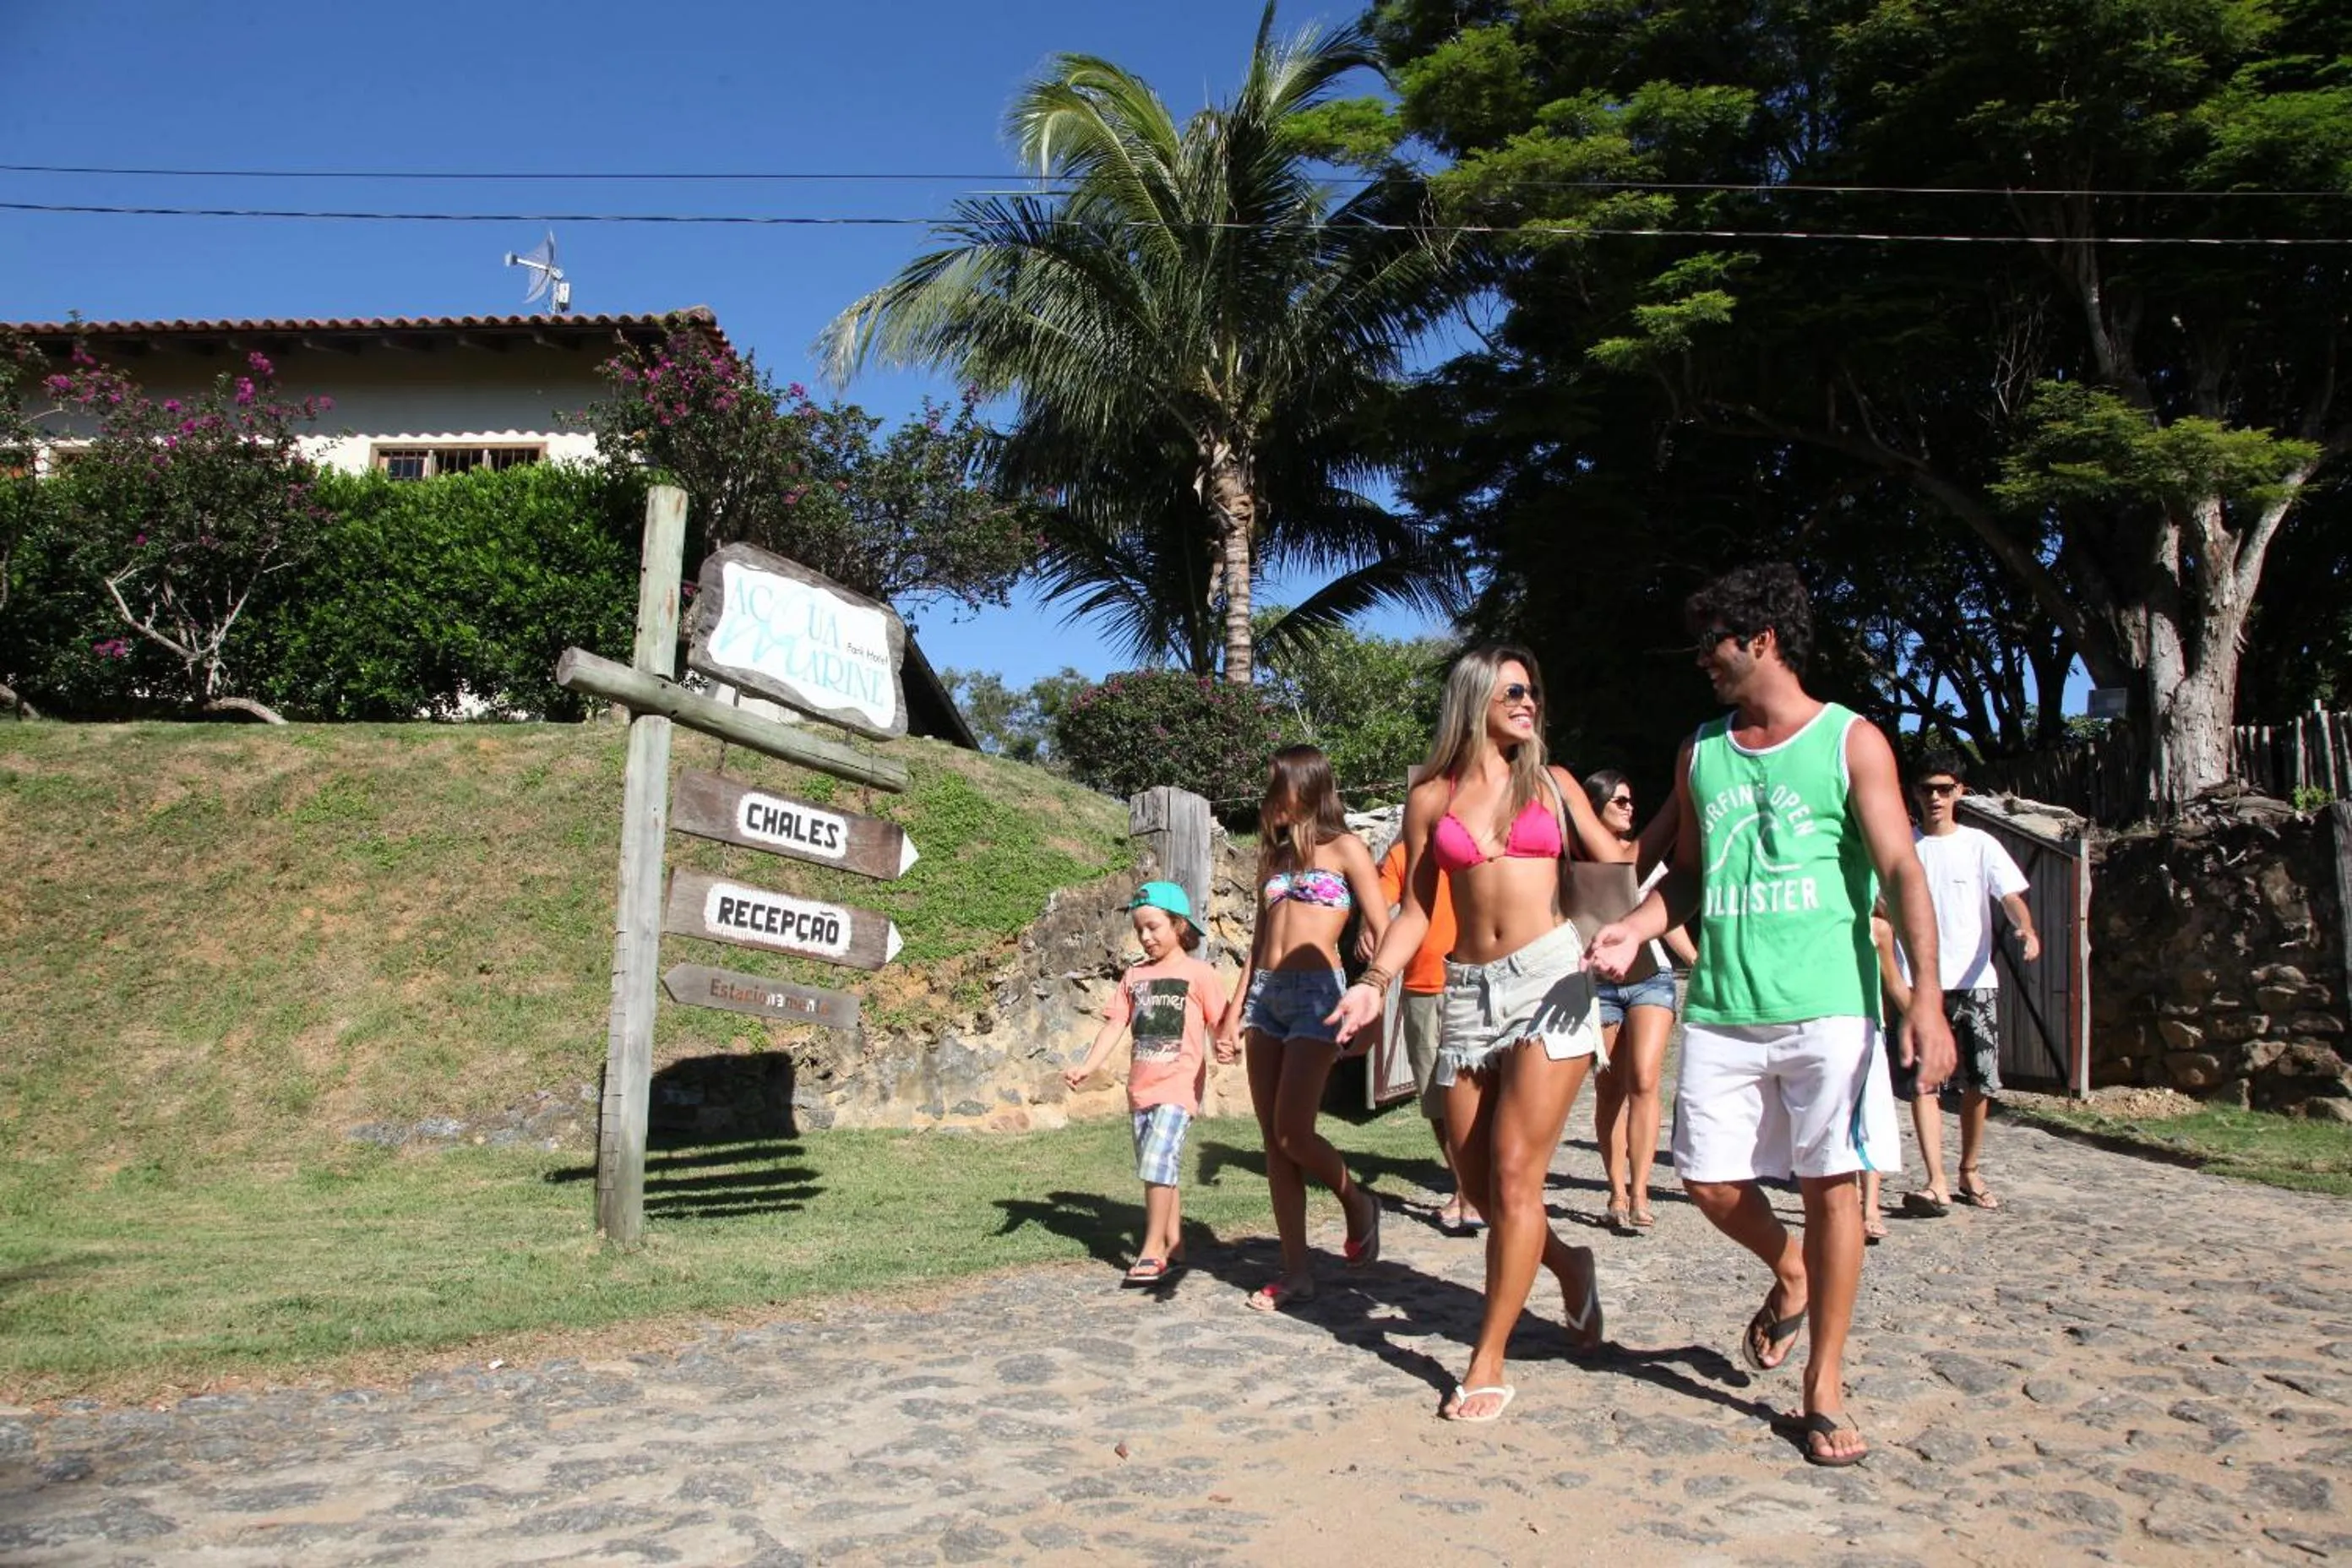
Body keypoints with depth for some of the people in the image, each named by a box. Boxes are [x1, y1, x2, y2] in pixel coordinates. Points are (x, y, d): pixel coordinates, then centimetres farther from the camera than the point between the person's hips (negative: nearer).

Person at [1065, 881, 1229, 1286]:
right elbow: (1115, 1024, 8)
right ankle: (1174, 1250, 21)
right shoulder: (1134, 976, 11)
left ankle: (1153, 1251, -6)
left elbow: (1221, 1024, -4)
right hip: (1141, 1087, 6)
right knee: (1159, 1171, 11)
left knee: (1158, 1162, -16)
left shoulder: (1197, 974, -3)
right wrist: (1088, 1067, -3)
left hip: (1179, 1087, -6)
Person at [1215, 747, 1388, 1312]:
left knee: (1294, 1133, -13)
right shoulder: (1273, 854, 18)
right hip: (1265, 993, 6)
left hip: (1316, 993, -6)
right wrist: (1235, 1013, 16)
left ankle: (1357, 1202, 17)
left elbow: (1383, 935, -5)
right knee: (1273, 1139, 3)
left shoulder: (1344, 849, 0)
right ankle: (1296, 1271, 9)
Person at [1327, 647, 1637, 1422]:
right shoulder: (1431, 797, 9)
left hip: (1550, 979, -2)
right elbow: (1415, 908, 10)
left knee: (1514, 1175, -8)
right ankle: (1568, 1267, 35)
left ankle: (1487, 1364, 3)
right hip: (1468, 992, 2)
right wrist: (1374, 982, -3)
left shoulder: (1553, 784, 10)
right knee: (1478, 1182, 5)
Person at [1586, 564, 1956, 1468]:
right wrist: (1637, 929, 0)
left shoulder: (1851, 743, 0)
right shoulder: (1701, 752, 12)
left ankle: (1824, 1392, 15)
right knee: (1709, 1182, 4)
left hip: (1827, 1009, -4)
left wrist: (1927, 996, -17)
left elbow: (1901, 873, -6)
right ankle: (1788, 1274, 37)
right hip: (1721, 1011, 4)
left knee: (1831, 1186, 1)